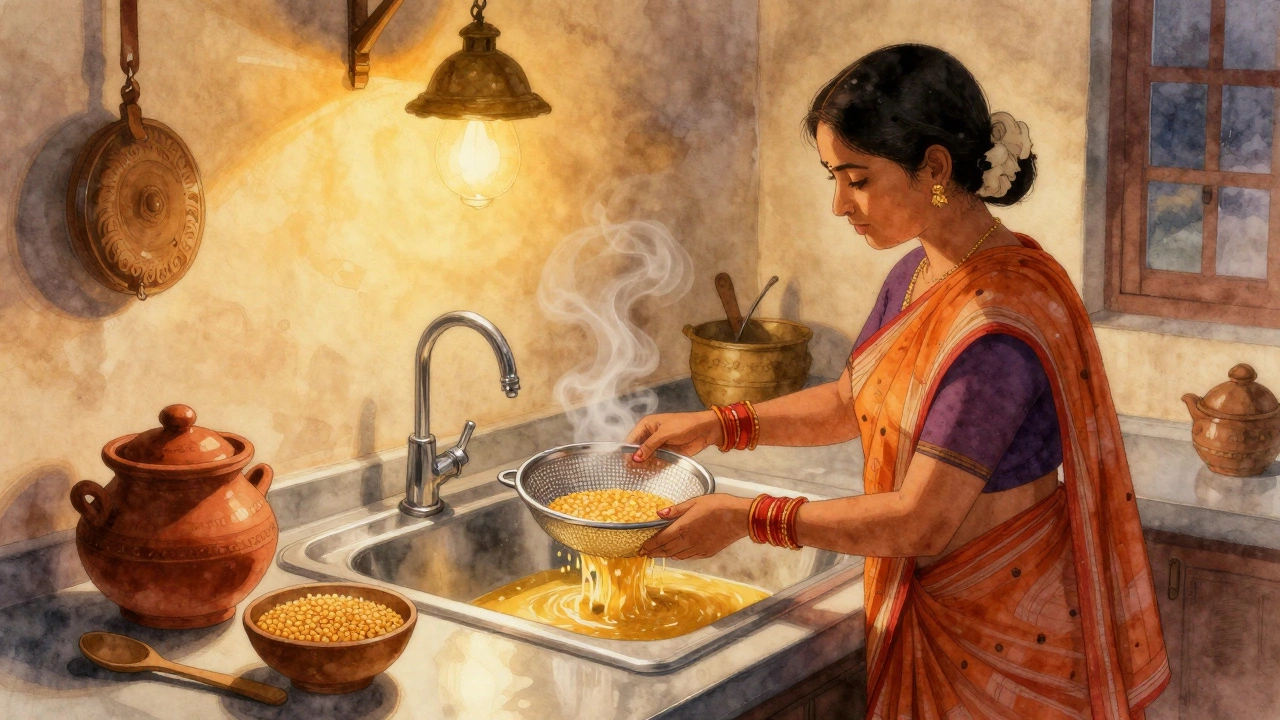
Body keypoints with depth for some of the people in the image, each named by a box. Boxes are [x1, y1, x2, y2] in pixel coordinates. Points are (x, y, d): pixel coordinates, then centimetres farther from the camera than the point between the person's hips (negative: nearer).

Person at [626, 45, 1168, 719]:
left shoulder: (999, 321, -27)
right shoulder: (918, 275, 1)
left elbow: (921, 522, -26)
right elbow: (851, 401, 16)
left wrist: (748, 518, -19)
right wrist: (717, 426, 6)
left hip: (997, 634, -8)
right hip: (925, 605, 8)